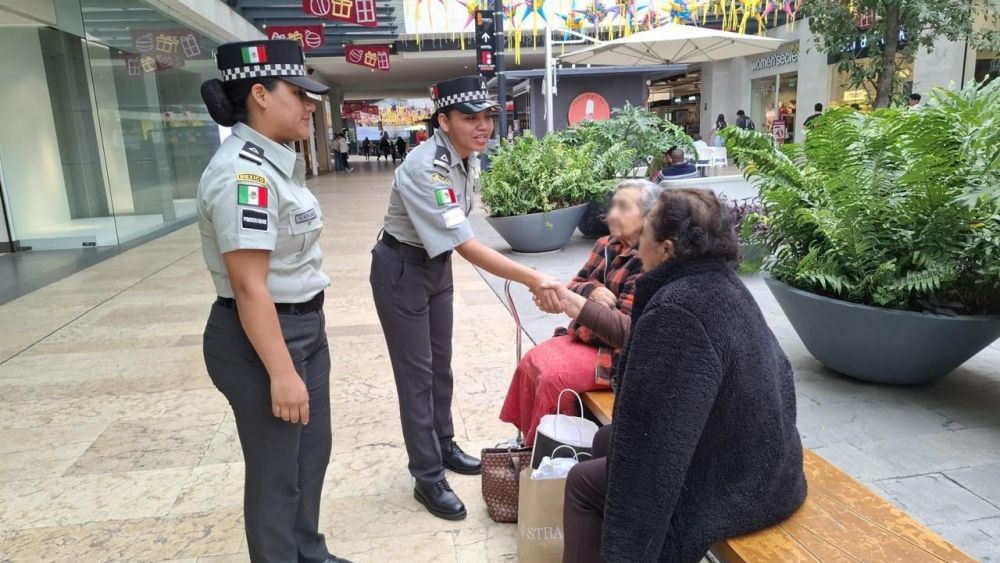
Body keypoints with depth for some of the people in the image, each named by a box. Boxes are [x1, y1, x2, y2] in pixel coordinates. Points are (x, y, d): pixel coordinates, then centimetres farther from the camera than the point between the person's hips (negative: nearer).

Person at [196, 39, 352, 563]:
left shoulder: (276, 162, 7)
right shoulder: (243, 173, -23)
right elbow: (250, 287, -26)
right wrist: (281, 372, -24)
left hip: (305, 326, 10)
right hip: (261, 337, -10)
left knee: (312, 451, 23)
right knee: (277, 471, 10)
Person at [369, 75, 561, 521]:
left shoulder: (469, 158, -3)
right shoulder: (425, 168, -31)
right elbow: (467, 245, -36)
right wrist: (533, 279, -41)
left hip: (437, 263, 8)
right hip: (402, 268, -8)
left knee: (440, 363, 19)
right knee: (416, 371, 0)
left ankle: (444, 447, 38)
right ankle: (428, 478, 13)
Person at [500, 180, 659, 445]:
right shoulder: (606, 246, 3)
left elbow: (628, 329, -29)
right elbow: (574, 286, 4)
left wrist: (578, 305, -42)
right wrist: (593, 291, -20)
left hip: (619, 353, -8)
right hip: (585, 335, 8)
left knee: (553, 377, -20)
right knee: (531, 362, -2)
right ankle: (530, 440, 12)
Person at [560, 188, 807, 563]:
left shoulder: (676, 311, -28)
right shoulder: (724, 284, 1)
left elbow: (654, 432, -27)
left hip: (732, 486, -9)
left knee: (584, 483, 5)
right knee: (605, 440, 20)